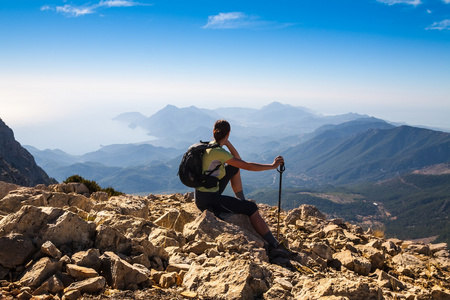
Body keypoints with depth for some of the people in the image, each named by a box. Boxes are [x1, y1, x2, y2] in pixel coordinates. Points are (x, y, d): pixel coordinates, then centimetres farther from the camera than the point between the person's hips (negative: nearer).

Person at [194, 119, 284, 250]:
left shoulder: (209, 146, 4)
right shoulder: (218, 152, -23)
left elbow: (237, 159, 12)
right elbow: (247, 166, -21)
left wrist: (227, 143, -1)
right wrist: (273, 165, -12)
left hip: (203, 193, 9)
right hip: (208, 201, -9)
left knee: (234, 168, 20)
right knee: (252, 208, -5)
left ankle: (241, 201, 31)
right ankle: (274, 246, 3)